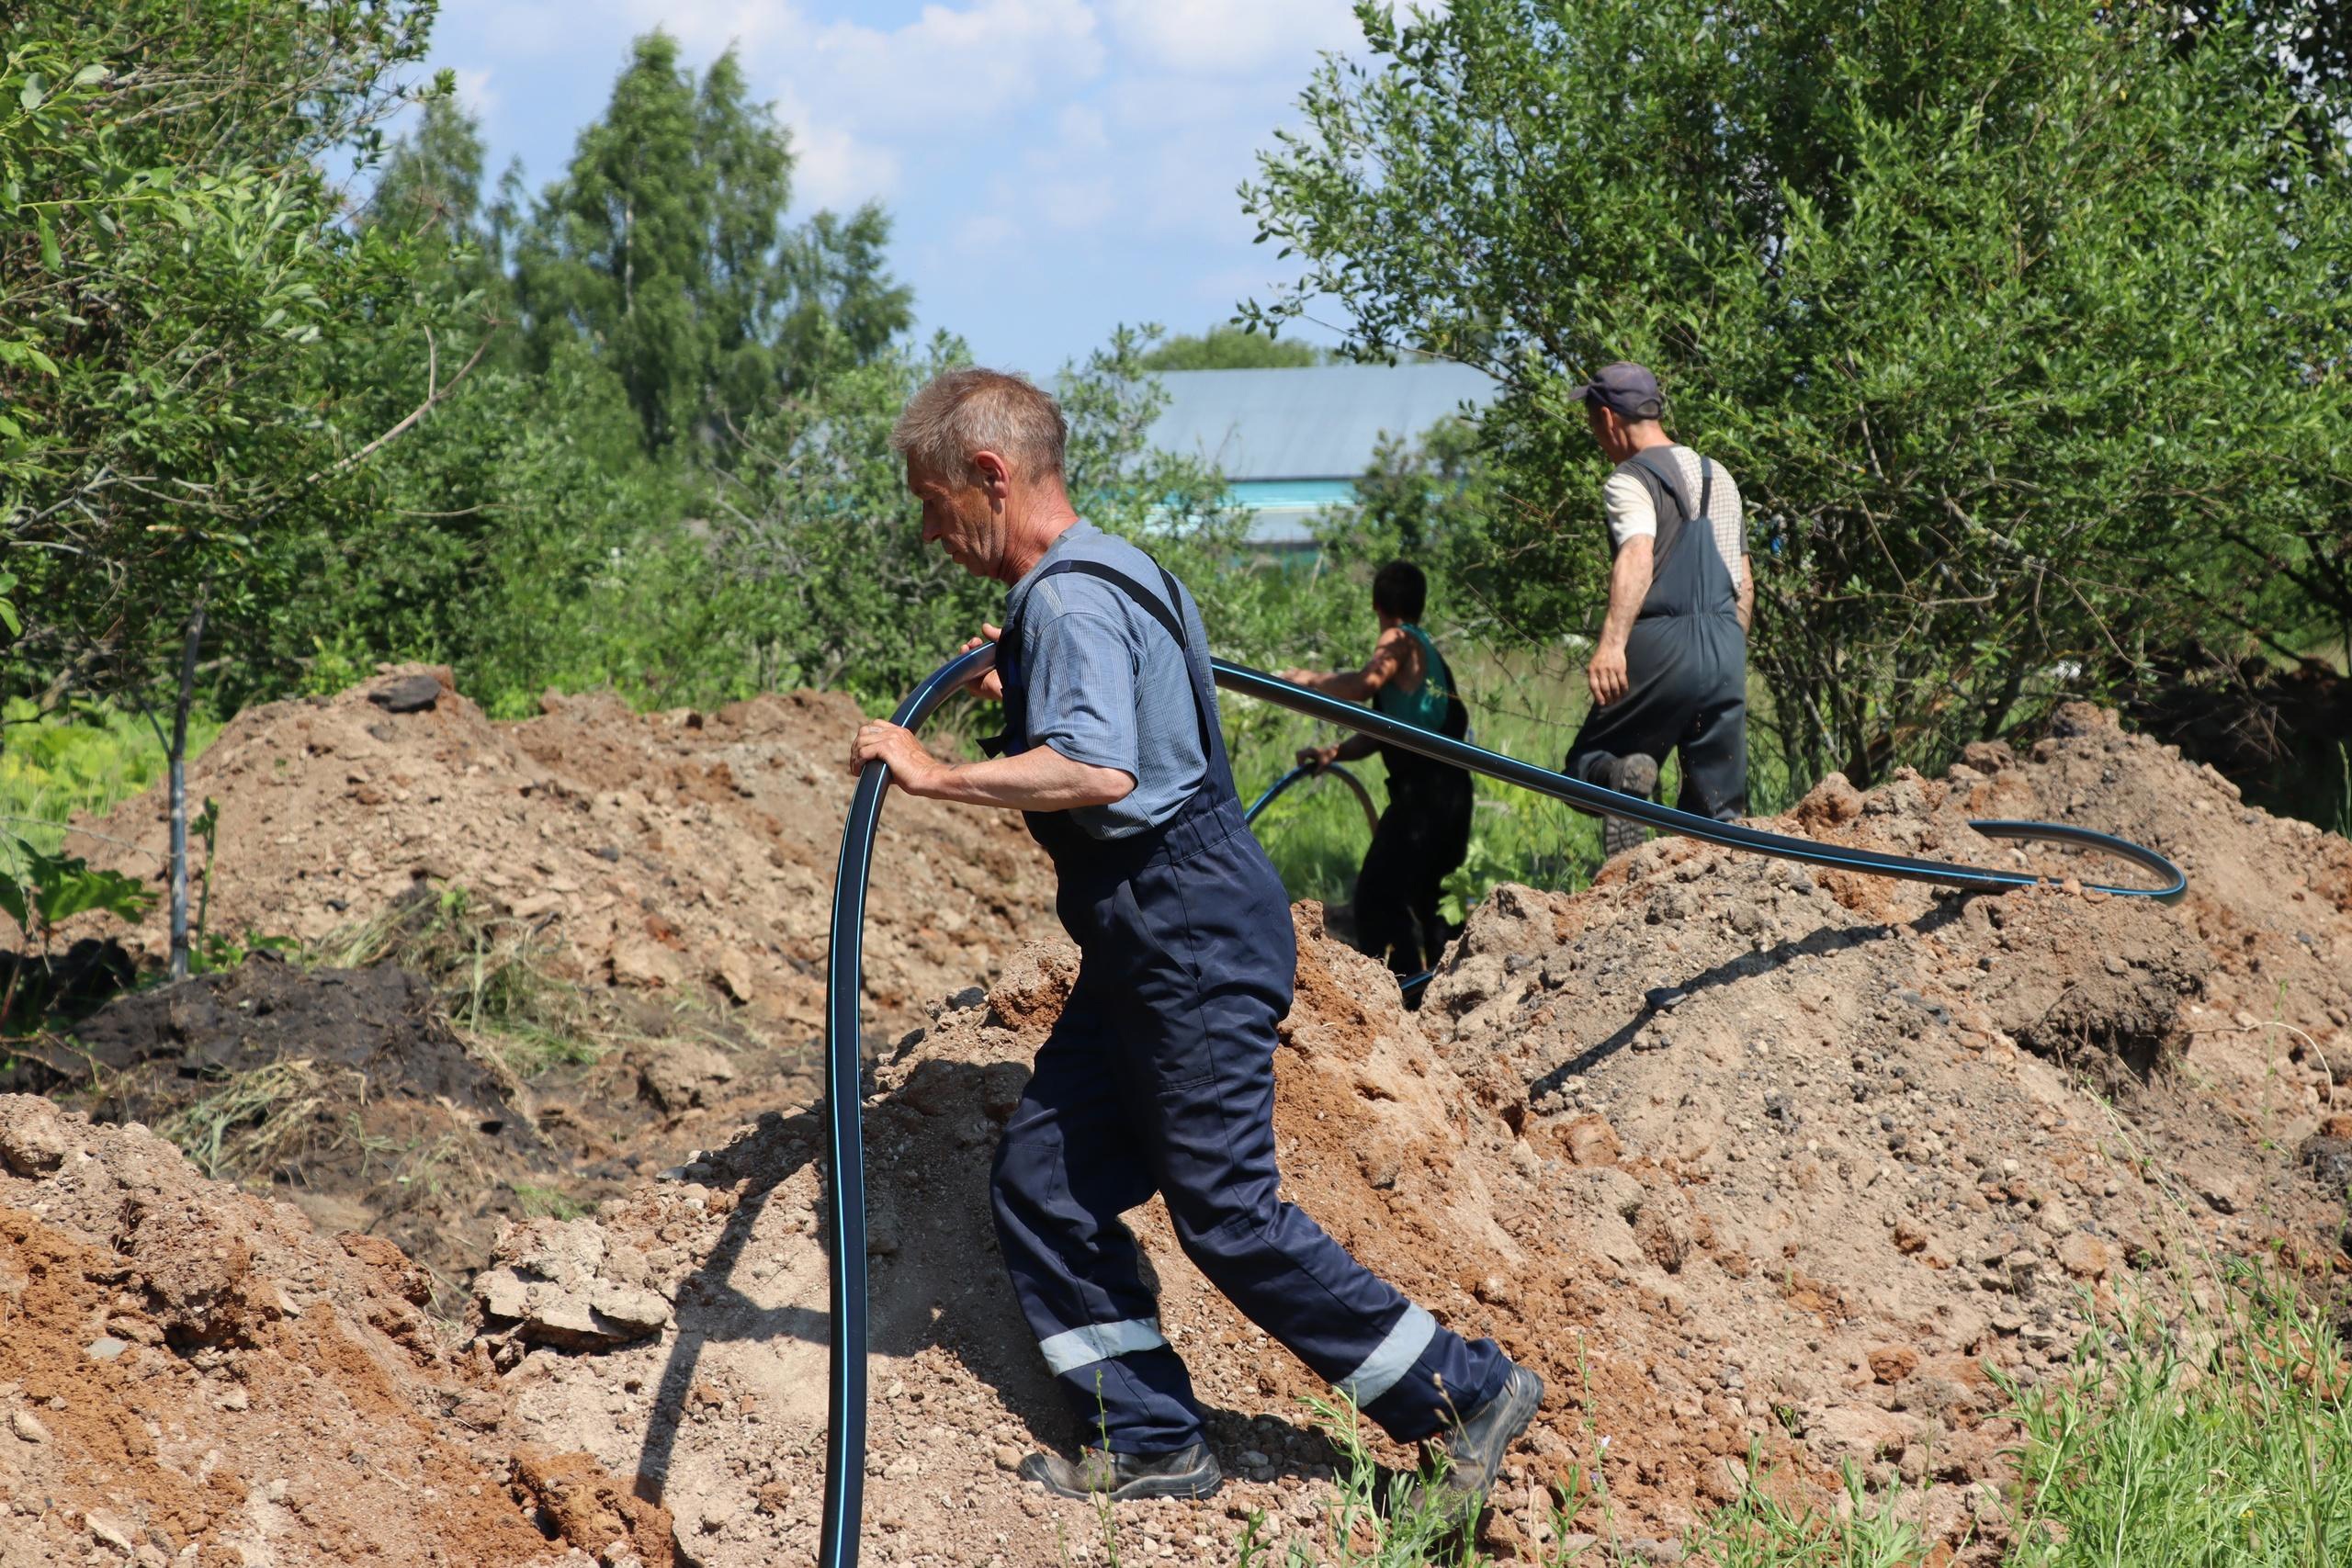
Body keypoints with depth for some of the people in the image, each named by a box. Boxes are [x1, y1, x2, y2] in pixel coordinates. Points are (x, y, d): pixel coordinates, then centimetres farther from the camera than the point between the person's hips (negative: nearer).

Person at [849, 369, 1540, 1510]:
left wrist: (934, 776, -27)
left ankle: (1466, 1394, 6)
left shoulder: (1068, 599, -17)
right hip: (1148, 936, 11)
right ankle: (1149, 1443, 15)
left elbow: (1096, 773, -32)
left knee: (1229, 1215, -5)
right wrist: (1017, 692, 32)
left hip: (1191, 931, -11)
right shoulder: (1099, 572, 17)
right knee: (1045, 1182, 10)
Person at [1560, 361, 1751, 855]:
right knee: (1719, 810, 11)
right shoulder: (1718, 476, 21)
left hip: (1664, 645, -6)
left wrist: (1611, 643, -35)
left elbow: (1637, 558, -24)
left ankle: (1621, 776, -29)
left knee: (1584, 771, 3)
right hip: (1727, 647, 6)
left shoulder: (1631, 480, -4)